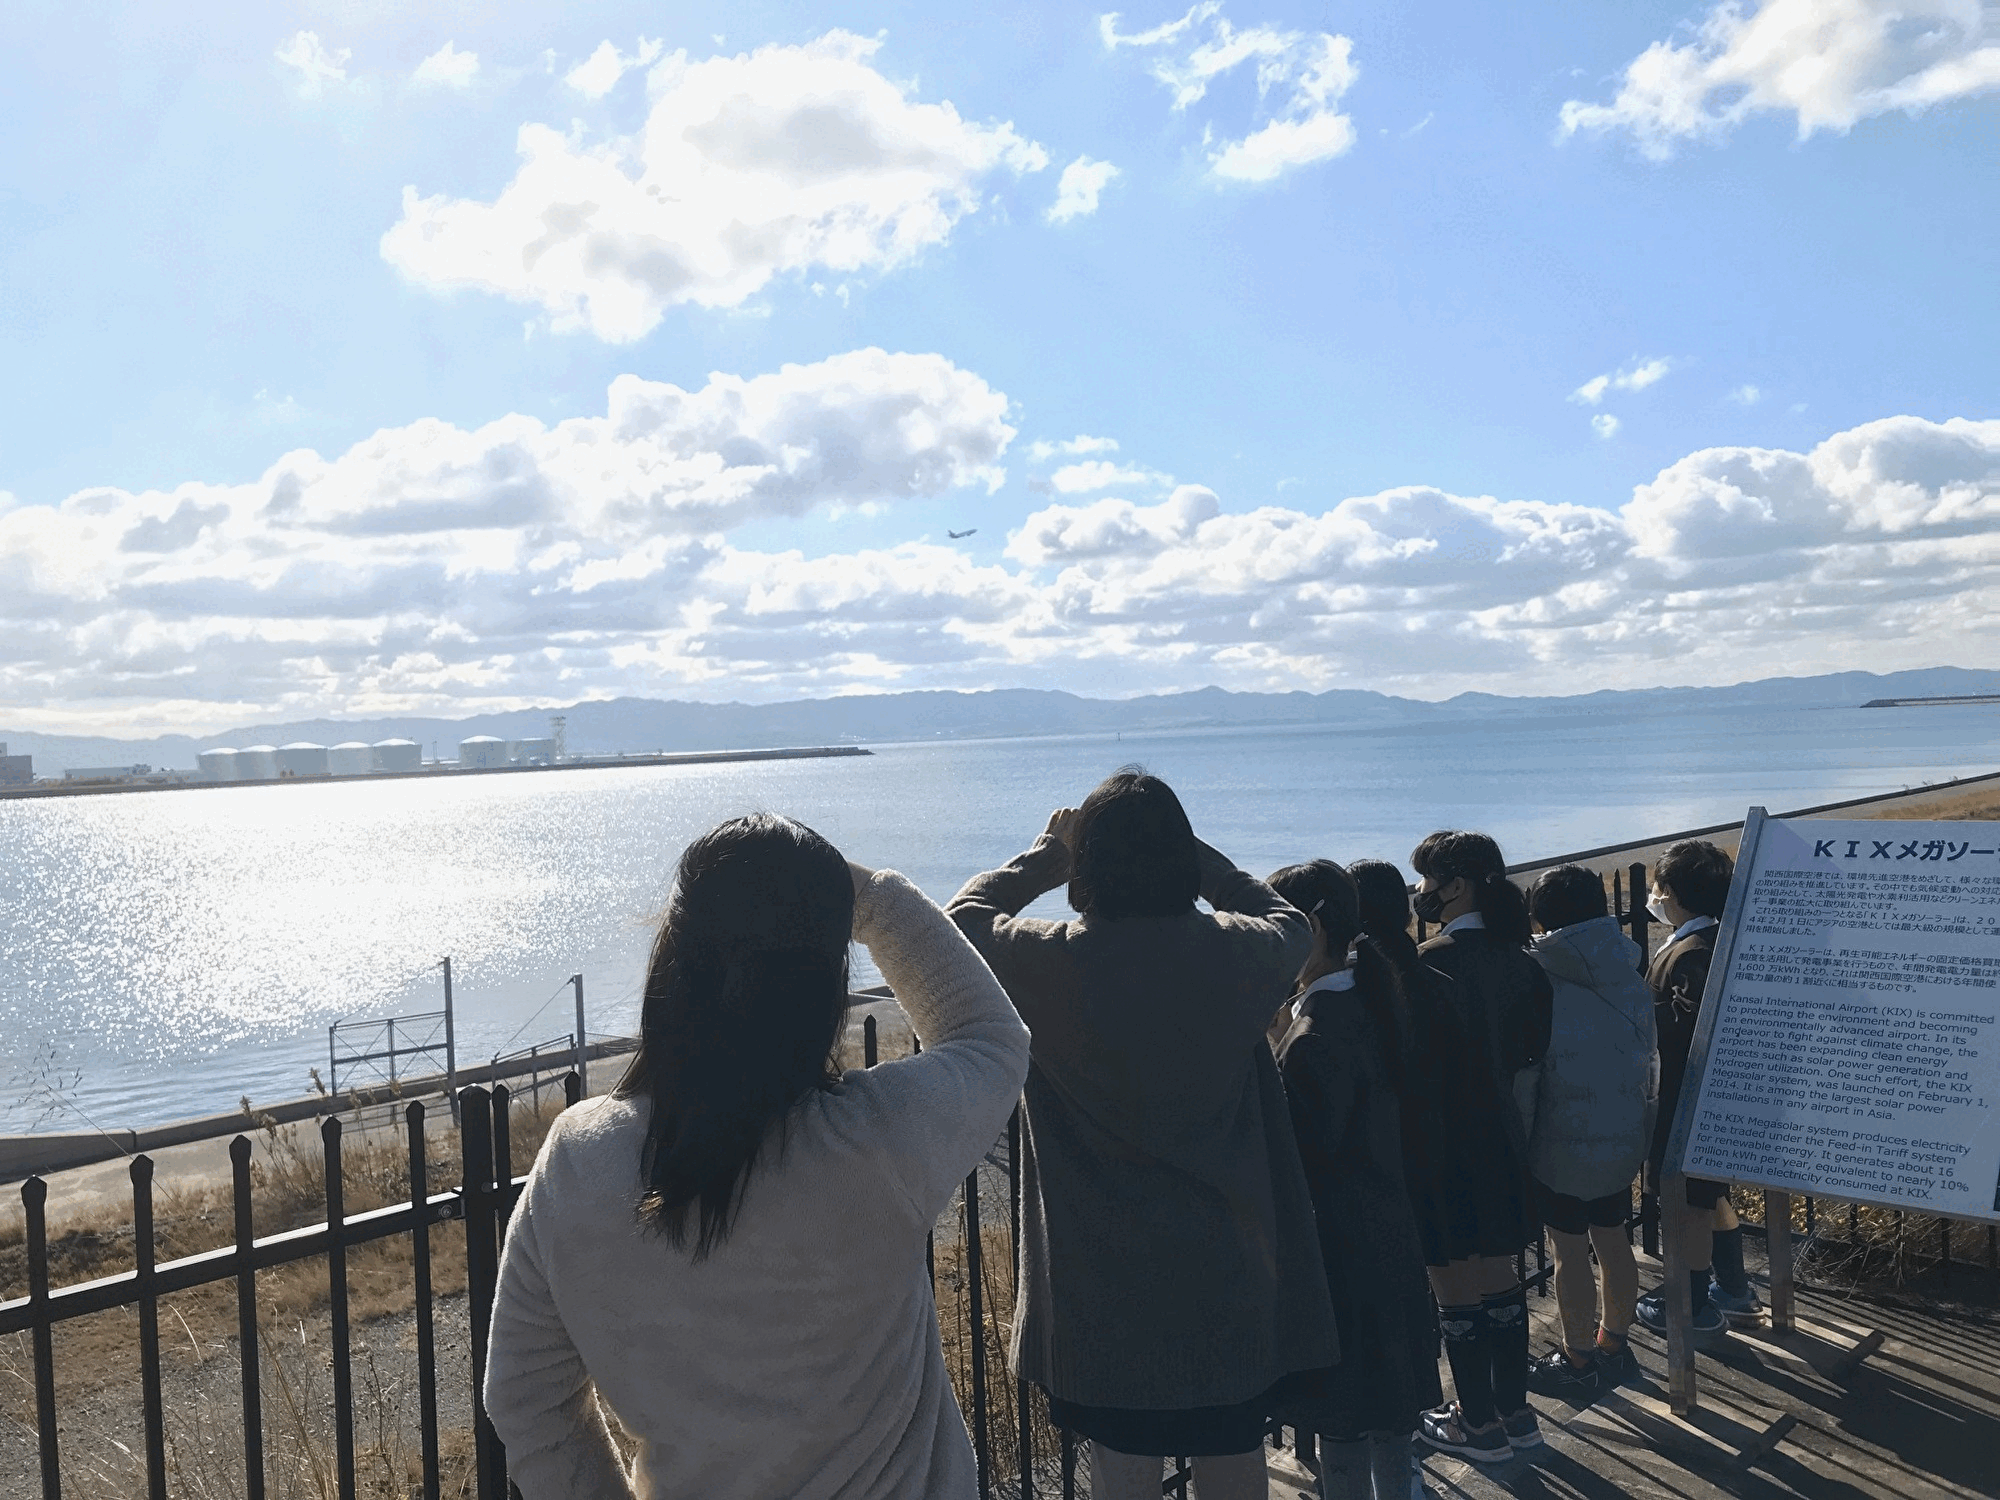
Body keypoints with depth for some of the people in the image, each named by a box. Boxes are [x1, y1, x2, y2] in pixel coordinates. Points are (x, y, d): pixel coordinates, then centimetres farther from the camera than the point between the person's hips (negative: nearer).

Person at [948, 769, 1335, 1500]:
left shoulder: (1050, 962, -16)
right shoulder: (1233, 954, -10)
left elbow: (963, 917, 3)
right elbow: (1289, 924, 14)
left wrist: (1045, 855, 11)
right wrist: (1183, 849, 12)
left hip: (1106, 1284, -2)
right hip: (1228, 1276, 2)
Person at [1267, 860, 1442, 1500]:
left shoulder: (1313, 1038, -23)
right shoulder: (1372, 1004, 5)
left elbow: (1301, 1163, -21)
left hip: (1338, 1258, -9)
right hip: (1391, 1247, 9)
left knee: (1342, 1430, 3)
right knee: (1388, 1418, 22)